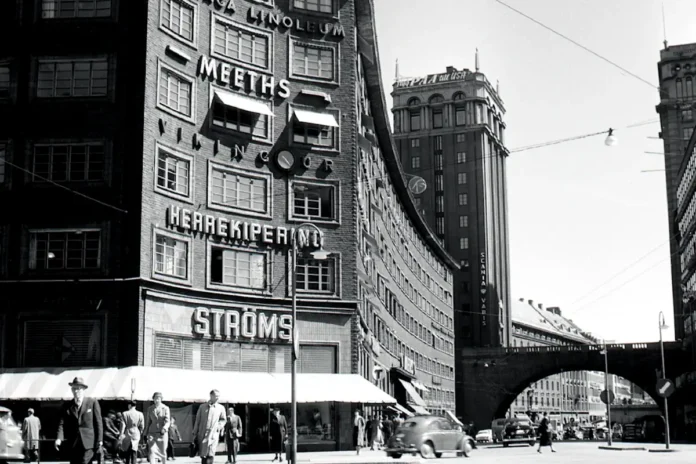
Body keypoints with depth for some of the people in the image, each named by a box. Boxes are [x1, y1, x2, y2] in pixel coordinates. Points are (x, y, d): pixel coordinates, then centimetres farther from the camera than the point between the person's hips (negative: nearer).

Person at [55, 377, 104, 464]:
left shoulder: (92, 402, 3)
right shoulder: (66, 406, 9)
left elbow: (98, 422, 1)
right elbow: (62, 423, 0)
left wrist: (99, 440, -5)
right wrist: (59, 438, -17)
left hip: (88, 444, -3)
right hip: (73, 445, 3)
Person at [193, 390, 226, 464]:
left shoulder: (221, 408, 6)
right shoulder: (202, 407, 6)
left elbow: (223, 419, 19)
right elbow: (197, 421, 9)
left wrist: (219, 426, 0)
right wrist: (195, 434, 8)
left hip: (214, 434, -1)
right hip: (202, 434, 1)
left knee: (210, 454, -14)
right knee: (203, 455, 6)